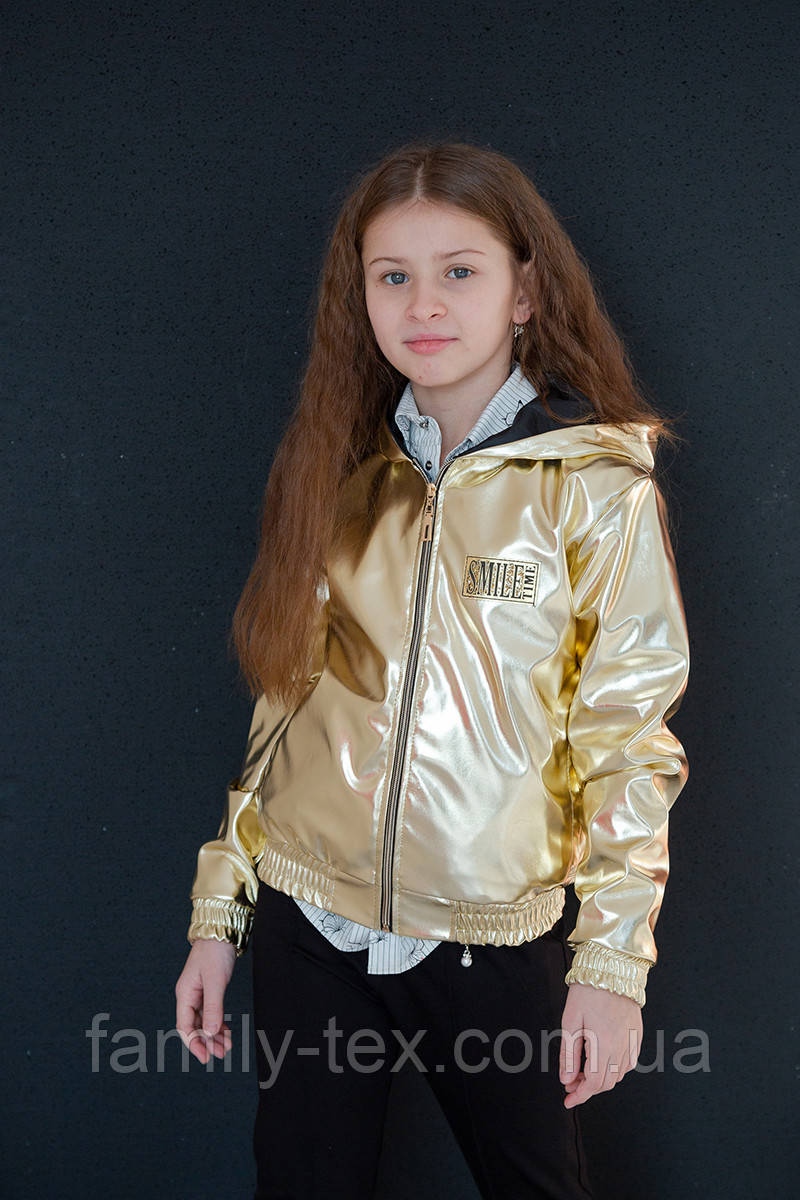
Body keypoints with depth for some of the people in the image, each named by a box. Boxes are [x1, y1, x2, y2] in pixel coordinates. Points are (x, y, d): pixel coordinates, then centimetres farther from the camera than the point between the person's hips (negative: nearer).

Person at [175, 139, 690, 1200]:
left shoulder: (599, 490, -6)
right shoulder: (341, 474, 4)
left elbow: (632, 738, -6)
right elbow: (286, 704, 9)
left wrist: (614, 960, -10)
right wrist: (219, 912, 9)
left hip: (496, 940, -3)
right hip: (310, 925, 3)